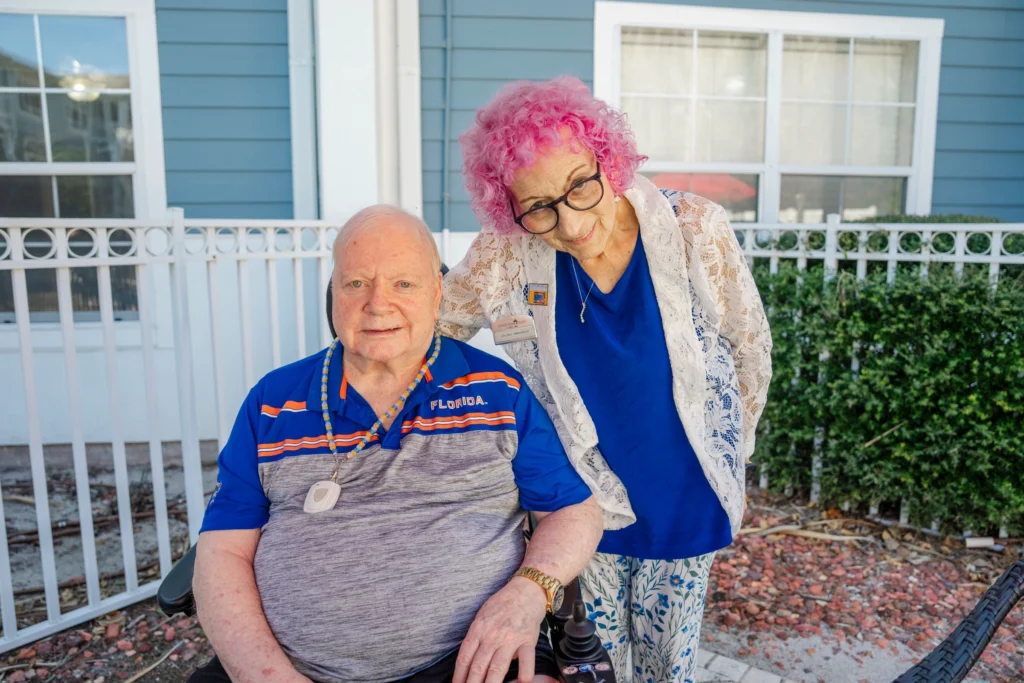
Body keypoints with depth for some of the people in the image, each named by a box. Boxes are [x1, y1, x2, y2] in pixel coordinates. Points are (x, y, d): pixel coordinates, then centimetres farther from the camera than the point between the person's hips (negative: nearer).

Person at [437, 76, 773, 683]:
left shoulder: (696, 230, -17)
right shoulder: (506, 253, -17)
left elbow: (750, 351, -2)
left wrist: (732, 462, 9)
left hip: (686, 501, 1)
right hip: (581, 498, 0)